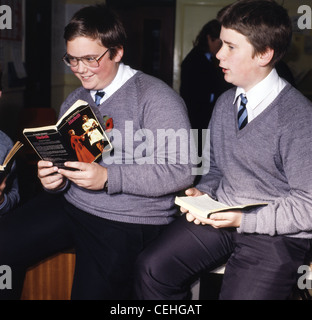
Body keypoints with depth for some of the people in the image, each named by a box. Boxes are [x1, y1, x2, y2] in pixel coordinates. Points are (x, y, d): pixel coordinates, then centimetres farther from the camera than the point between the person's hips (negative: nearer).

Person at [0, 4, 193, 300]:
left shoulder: (155, 97, -11)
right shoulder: (74, 102, 12)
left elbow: (181, 171, -18)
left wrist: (108, 177, -25)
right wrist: (53, 179, -7)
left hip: (129, 221, -6)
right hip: (69, 203, 6)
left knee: (91, 293, -17)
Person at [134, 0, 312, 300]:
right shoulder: (225, 103, 7)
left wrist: (243, 220, -20)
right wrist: (202, 192, -4)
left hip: (276, 234, -5)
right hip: (219, 218, 6)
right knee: (151, 267, -9)